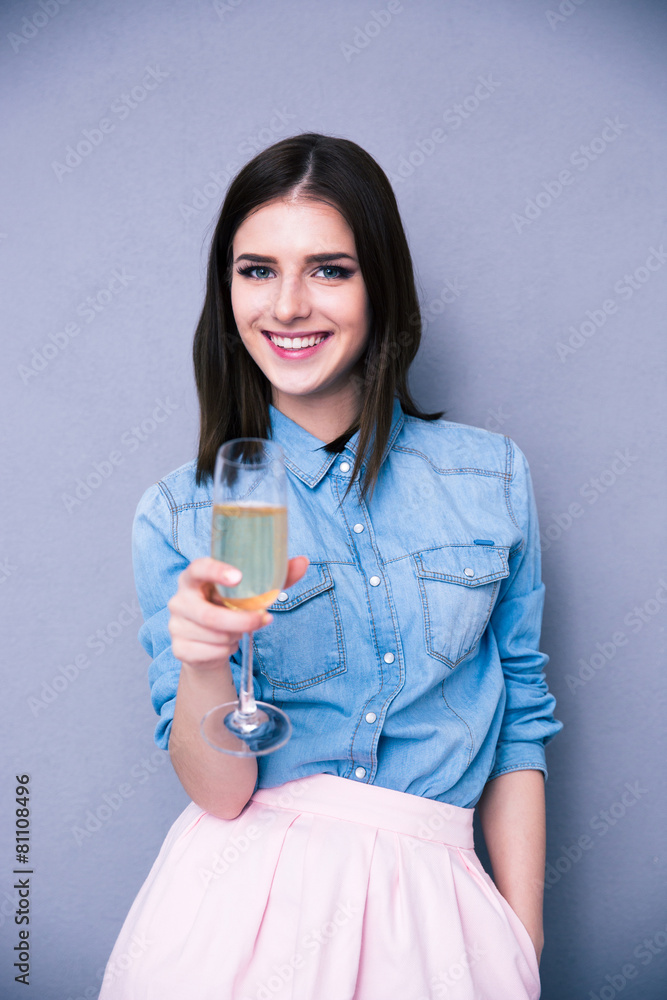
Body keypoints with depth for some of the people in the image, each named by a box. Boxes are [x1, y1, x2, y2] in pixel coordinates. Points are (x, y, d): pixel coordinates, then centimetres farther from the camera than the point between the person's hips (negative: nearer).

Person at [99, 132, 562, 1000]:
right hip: (243, 897, -1)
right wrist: (201, 666, -26)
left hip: (428, 905, 2)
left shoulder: (492, 476, -2)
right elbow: (219, 792, -6)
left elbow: (520, 722, 5)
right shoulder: (178, 517, -5)